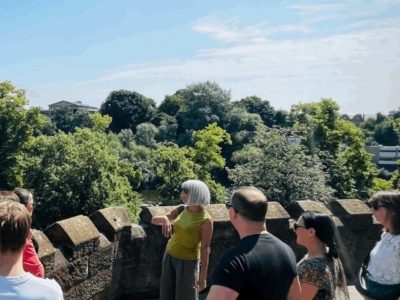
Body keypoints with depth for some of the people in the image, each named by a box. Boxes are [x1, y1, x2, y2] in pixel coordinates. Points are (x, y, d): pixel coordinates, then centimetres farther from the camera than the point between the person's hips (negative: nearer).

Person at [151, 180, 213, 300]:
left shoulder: (205, 219, -18)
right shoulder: (181, 210, -1)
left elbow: (205, 248, -16)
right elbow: (154, 220, -1)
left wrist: (203, 276, -14)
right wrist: (164, 218, -25)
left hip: (187, 262, -6)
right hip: (170, 257, 6)